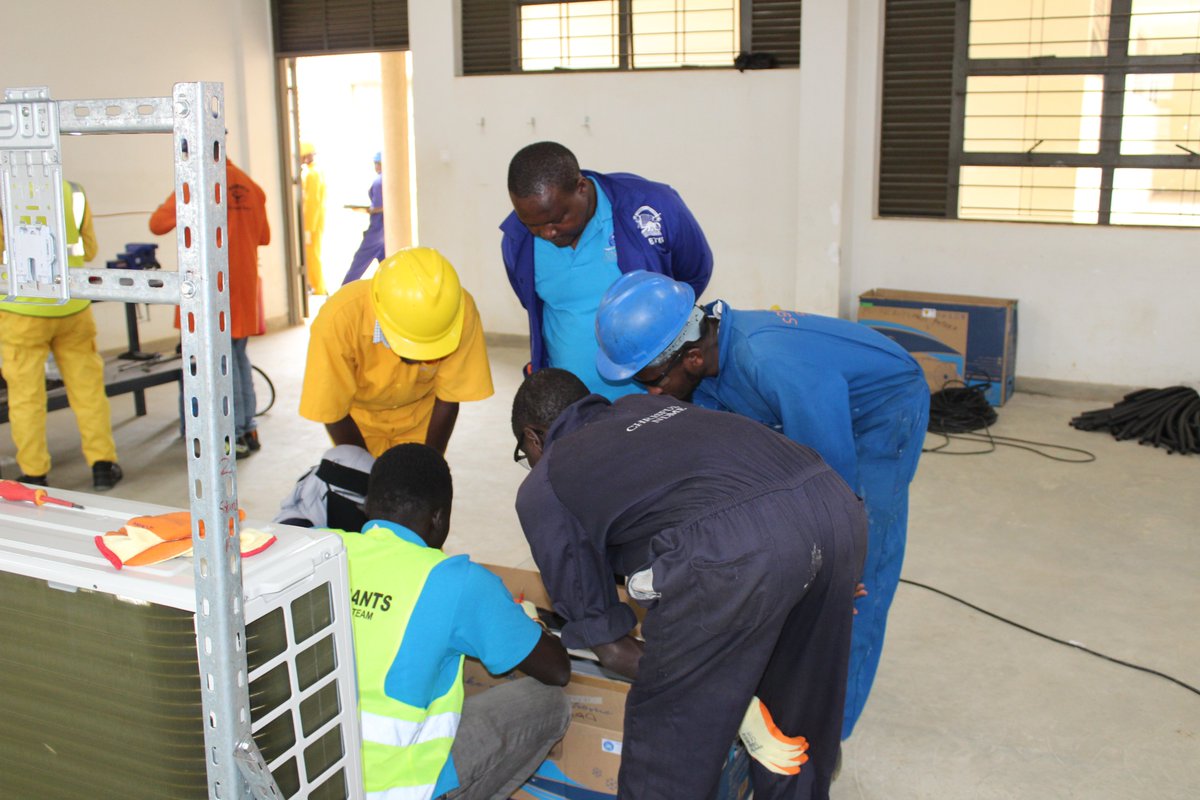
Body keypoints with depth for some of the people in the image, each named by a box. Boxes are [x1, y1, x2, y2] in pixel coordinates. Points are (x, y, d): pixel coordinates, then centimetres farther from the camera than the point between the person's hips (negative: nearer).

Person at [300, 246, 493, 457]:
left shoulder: (461, 312, -33)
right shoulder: (338, 319, -37)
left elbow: (448, 397, -18)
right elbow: (332, 411, -23)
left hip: (420, 414, 1)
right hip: (359, 414, -1)